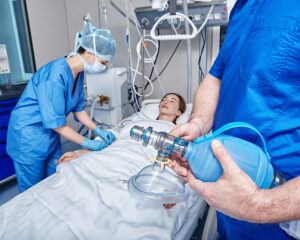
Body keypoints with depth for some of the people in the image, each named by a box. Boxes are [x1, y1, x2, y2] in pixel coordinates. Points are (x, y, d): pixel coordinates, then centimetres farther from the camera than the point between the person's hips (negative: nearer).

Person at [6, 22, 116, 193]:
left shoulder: (78, 73, -2)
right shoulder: (55, 75, -29)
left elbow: (78, 108, 8)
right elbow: (55, 122, -27)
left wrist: (98, 130, -1)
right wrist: (87, 143, -21)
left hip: (51, 135, 8)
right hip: (29, 136, -8)